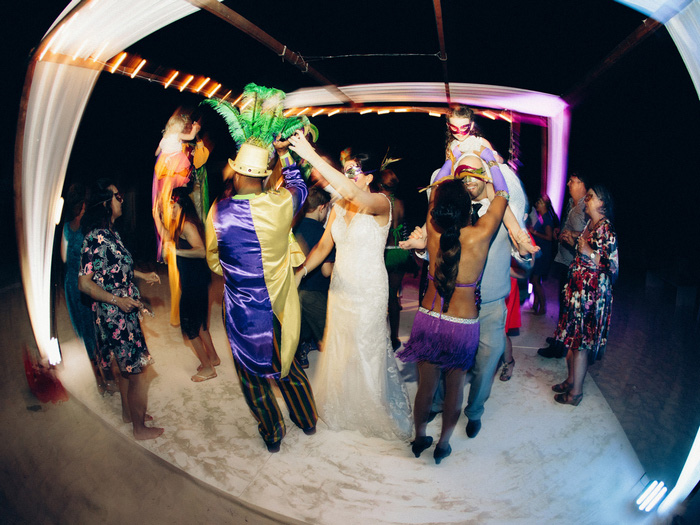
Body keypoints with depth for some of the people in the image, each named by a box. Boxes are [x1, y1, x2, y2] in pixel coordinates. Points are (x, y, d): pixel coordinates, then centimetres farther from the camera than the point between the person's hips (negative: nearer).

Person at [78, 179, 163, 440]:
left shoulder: (110, 233, 7)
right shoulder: (95, 238, -21)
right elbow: (85, 282, -21)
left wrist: (142, 275, 18)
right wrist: (118, 300, -26)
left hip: (125, 313, 9)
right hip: (115, 317, -9)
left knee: (127, 367, 22)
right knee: (137, 371, 1)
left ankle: (128, 412, 40)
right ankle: (140, 428, 16)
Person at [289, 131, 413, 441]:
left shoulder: (380, 203, -17)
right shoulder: (338, 207, 4)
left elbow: (353, 194, -39)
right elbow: (323, 246, 7)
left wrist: (312, 157, -43)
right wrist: (302, 270, -10)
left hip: (369, 293, -6)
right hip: (340, 289, 7)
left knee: (367, 353, 7)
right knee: (339, 350, 19)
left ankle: (374, 412, 32)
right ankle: (341, 406, 42)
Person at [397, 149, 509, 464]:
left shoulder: (433, 231, -12)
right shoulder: (479, 236, -19)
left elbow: (435, 191, 8)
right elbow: (502, 195, -1)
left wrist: (453, 162, 15)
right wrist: (490, 160, 9)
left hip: (428, 318, 3)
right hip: (463, 324, -2)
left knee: (426, 385, 18)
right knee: (454, 387, 18)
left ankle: (419, 438, 39)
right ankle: (443, 445, 36)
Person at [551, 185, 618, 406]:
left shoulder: (606, 230, -15)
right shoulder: (589, 225, 11)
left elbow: (612, 266, -17)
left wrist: (589, 253, -20)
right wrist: (572, 241, 13)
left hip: (592, 292, -8)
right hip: (577, 288, 9)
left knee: (582, 340, -1)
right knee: (572, 337, 15)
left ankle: (576, 391, 10)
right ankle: (571, 379, 29)